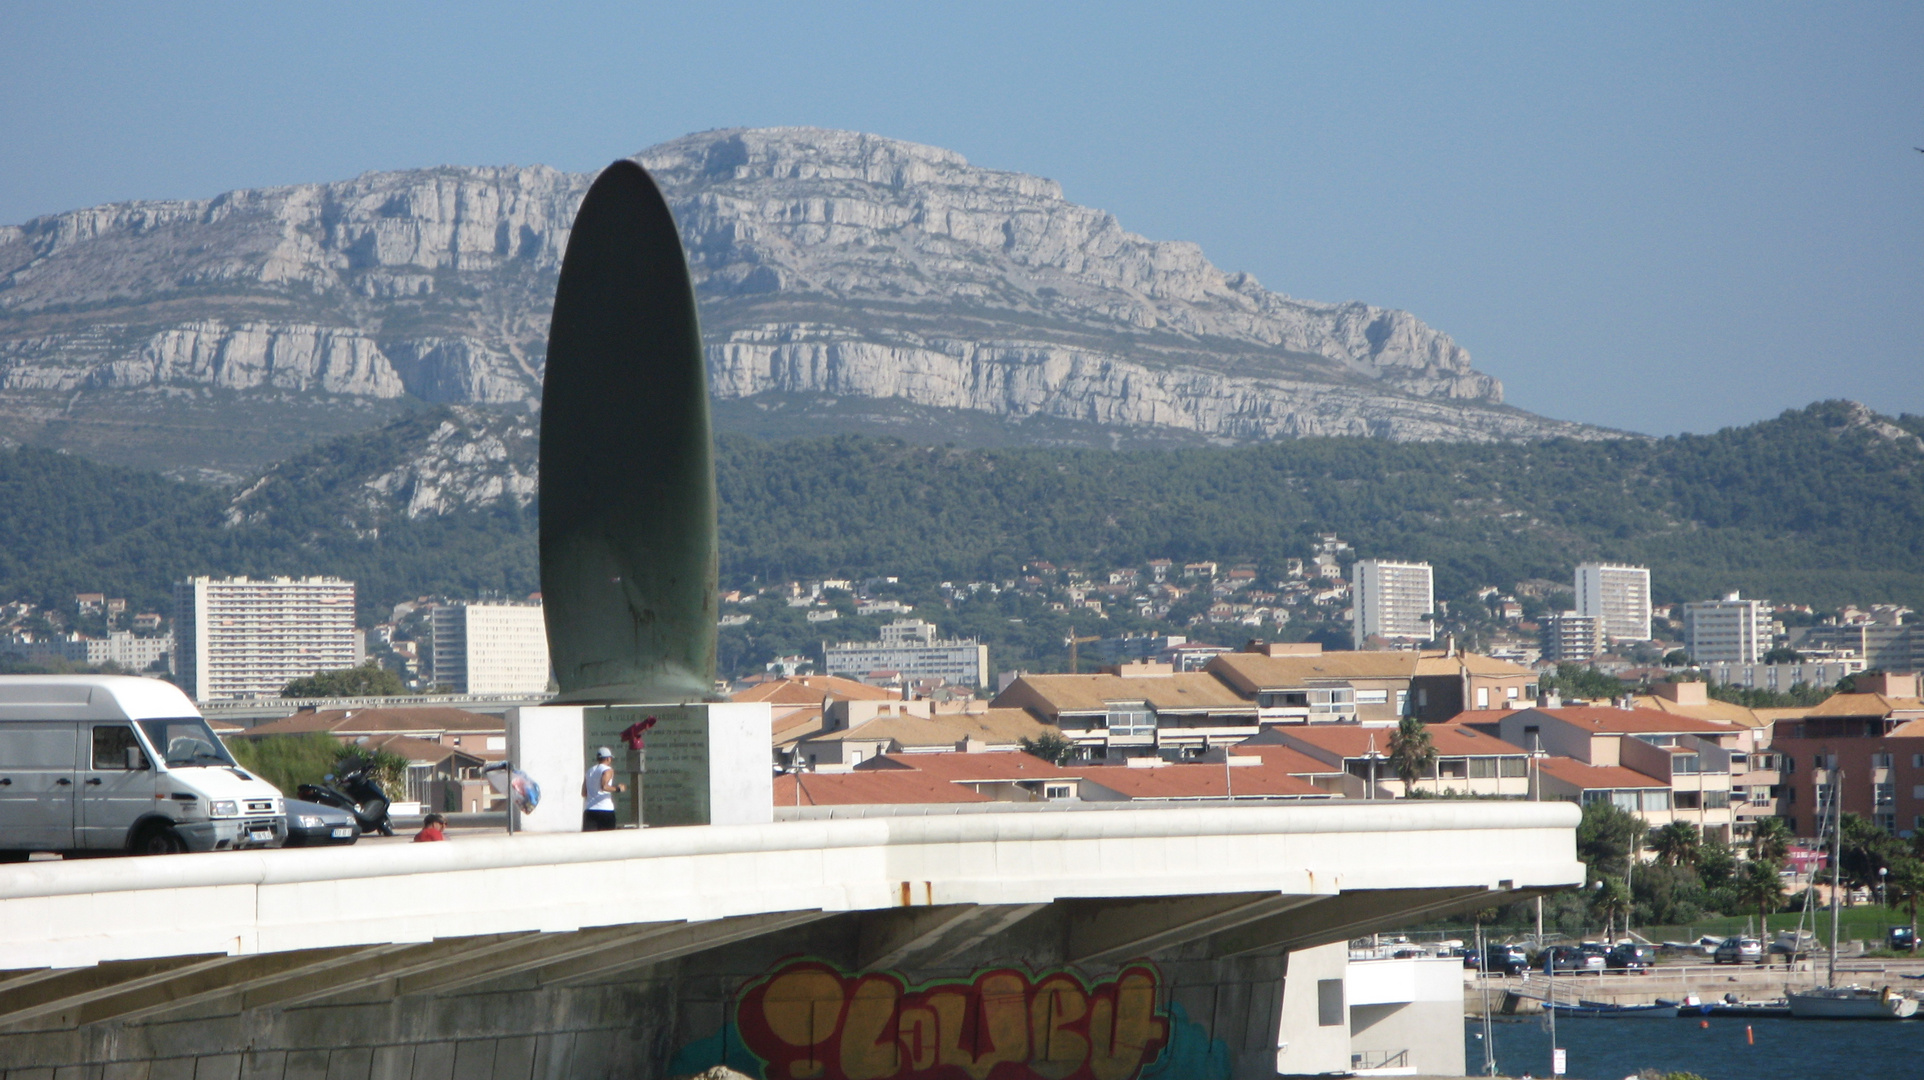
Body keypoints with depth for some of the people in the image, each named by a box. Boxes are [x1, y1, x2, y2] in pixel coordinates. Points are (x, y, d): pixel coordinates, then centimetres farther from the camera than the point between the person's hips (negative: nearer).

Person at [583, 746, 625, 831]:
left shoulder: (590, 771, 18)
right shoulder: (608, 770, -2)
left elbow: (584, 793, 17)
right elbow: (604, 786, -20)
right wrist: (618, 789, -8)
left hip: (589, 810, 5)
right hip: (605, 809, -5)